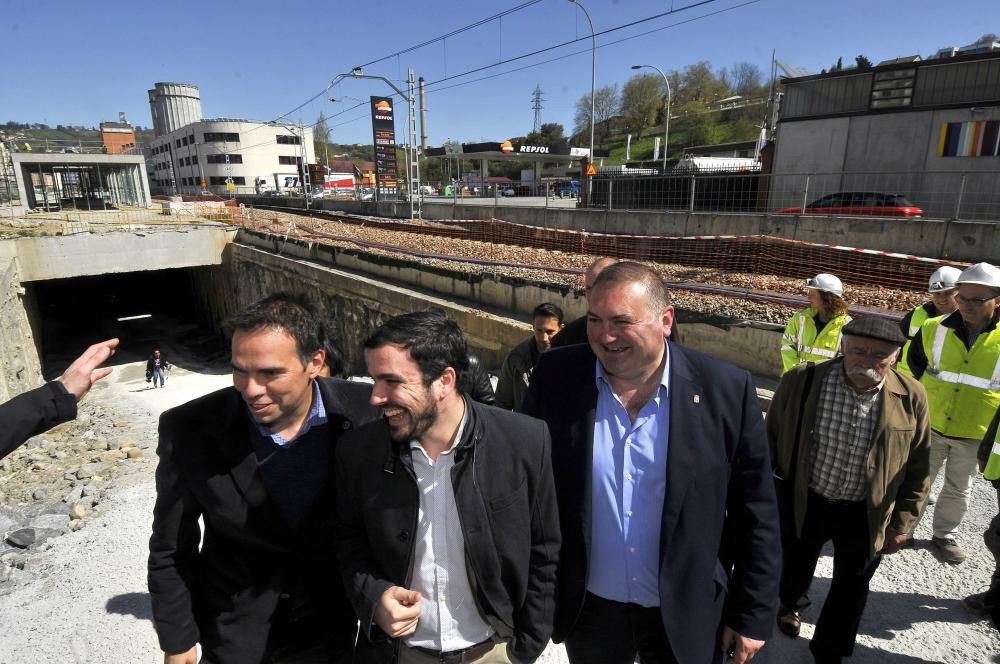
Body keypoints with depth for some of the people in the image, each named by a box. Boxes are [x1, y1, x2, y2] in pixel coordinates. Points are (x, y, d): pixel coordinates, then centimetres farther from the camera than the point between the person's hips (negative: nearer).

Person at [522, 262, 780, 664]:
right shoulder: (556, 376, -14)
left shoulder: (726, 390, -16)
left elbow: (755, 516, -7)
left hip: (686, 615, 0)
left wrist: (752, 615, -2)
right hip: (588, 608, 1)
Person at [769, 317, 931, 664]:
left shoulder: (911, 397, -14)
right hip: (803, 503, 0)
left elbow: (917, 468, -2)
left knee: (851, 591, 17)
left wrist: (901, 523, 0)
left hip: (867, 515, 0)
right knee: (796, 565, 26)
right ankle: (790, 604, 59)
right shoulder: (800, 381, -19)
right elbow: (772, 440, -5)